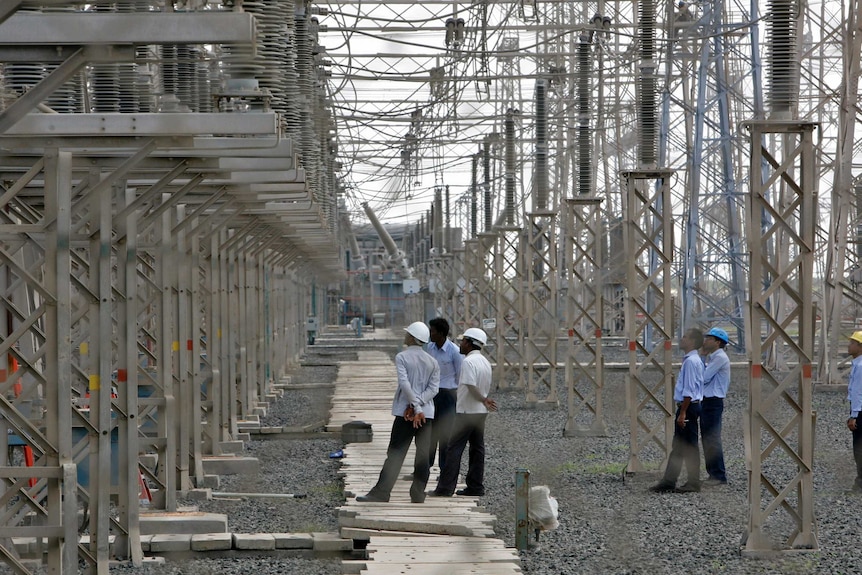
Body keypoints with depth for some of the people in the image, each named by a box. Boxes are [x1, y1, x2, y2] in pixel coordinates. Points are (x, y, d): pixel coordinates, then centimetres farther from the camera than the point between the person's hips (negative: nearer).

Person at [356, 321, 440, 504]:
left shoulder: (402, 357, -5)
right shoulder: (432, 362, 8)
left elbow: (405, 384, -15)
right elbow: (433, 388, -1)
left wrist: (416, 407, -15)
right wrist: (418, 405, -8)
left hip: (405, 413, -4)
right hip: (427, 414, 4)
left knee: (395, 454, -2)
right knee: (423, 455, 6)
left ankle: (381, 493, -4)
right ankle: (418, 494, 6)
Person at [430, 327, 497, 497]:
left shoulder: (468, 362, -17)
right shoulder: (485, 362, 12)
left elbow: (471, 387, -21)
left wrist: (484, 400, -9)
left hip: (466, 411, -9)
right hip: (481, 412, 9)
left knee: (454, 448, -6)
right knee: (477, 448, 10)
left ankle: (445, 487, -8)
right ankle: (475, 487, 12)